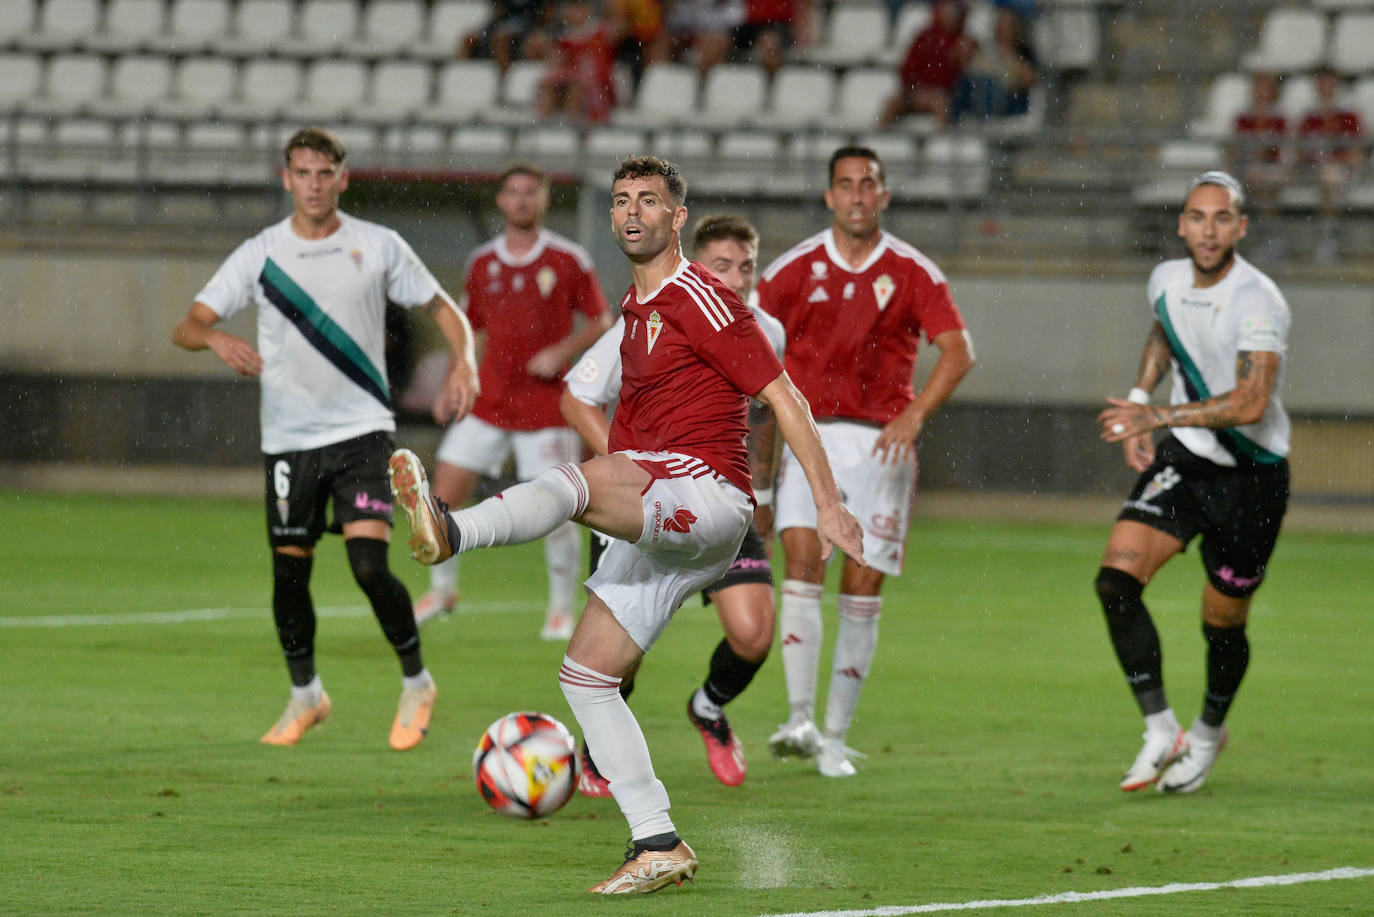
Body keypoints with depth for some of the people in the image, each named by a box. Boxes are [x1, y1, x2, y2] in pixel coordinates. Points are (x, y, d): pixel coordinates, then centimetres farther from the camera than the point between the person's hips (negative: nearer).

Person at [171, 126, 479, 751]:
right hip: (288, 438, 2)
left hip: (362, 431, -2)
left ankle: (416, 684, 4)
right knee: (289, 573, 6)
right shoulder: (260, 254, 1)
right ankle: (304, 695, 28)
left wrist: (462, 364, -8)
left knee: (370, 564, -15)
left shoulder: (378, 247, 0)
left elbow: (440, 307, 11)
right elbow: (186, 328, -2)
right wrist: (217, 339, -25)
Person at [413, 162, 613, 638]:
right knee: (446, 491, -2)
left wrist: (562, 352, -15)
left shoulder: (569, 260, -3)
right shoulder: (483, 263, 7)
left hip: (546, 401, -3)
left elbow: (601, 322, 1)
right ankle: (442, 589, 18)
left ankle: (561, 609, 10)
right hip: (489, 399, 3)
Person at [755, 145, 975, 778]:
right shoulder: (796, 268, 4)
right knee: (803, 561, -19)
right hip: (811, 435, 0)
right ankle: (800, 720, -23)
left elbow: (957, 351, -6)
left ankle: (836, 737, 8)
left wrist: (915, 414, -21)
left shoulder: (912, 272, 2)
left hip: (881, 443, 0)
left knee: (862, 592, -1)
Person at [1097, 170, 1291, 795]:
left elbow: (1250, 403, -32)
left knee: (1222, 624, 5)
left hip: (1251, 476, -5)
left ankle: (1209, 732, 35)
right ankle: (1160, 730, -8)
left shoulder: (1257, 302, -23)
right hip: (1183, 460, 5)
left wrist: (1156, 416, -32)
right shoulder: (1166, 280, 0)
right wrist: (1137, 400, 13)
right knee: (1116, 577, -16)